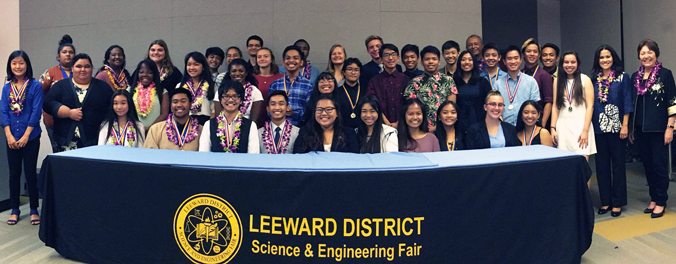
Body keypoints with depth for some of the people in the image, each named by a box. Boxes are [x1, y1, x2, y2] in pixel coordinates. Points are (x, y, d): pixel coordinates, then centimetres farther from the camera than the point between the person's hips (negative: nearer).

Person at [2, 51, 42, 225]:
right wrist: (9, 136, -7)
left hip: (31, 138, -3)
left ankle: (34, 210, 13)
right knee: (14, 174, 10)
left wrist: (25, 136, -12)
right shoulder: (7, 88, 7)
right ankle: (14, 210, 20)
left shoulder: (36, 86, -5)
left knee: (30, 173, 2)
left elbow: (36, 112, -9)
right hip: (12, 139, 4)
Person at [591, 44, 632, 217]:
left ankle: (617, 203, 10)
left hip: (616, 127, -3)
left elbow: (627, 102, -3)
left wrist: (625, 125, -10)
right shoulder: (594, 79, 9)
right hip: (598, 128, 3)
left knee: (618, 163, 3)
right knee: (602, 164, 8)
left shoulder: (623, 78, 1)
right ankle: (605, 201, 17)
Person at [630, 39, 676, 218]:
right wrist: (630, 127, 14)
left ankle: (660, 202, 10)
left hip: (658, 128, -5)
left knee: (659, 164, -1)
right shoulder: (635, 77, 10)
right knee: (647, 164, 10)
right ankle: (653, 198, 21)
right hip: (640, 128, 5)